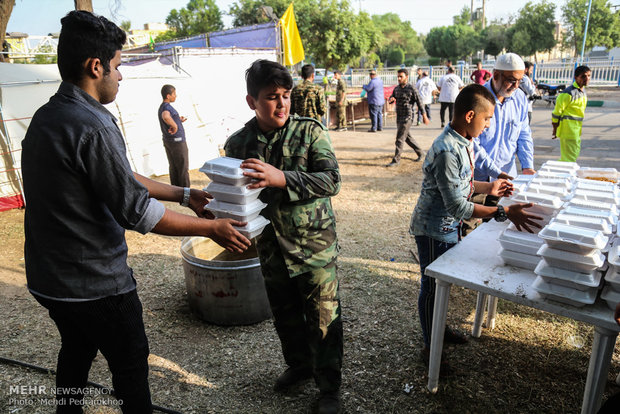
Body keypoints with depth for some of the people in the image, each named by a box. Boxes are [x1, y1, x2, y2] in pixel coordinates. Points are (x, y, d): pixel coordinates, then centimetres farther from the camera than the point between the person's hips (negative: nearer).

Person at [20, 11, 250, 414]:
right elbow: (137, 211, -24)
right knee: (131, 365, 11)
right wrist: (212, 227, -14)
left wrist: (185, 194, 10)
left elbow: (120, 178, 9)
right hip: (95, 282, -9)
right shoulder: (92, 127, -26)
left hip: (50, 277, 9)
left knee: (76, 352, 27)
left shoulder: (46, 117, 6)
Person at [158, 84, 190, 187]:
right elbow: (166, 117, -46)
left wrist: (179, 120, 10)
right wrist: (175, 126, -30)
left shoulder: (161, 108, 10)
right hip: (177, 141, -9)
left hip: (167, 140, 9)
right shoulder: (166, 107, -21)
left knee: (173, 167, 15)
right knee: (183, 167, 1)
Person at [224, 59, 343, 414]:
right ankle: (299, 365, 48)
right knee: (285, 316, 21)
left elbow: (332, 180, -18)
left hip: (314, 245, -3)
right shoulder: (238, 143, 0)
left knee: (323, 319, 6)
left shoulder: (310, 131, -9)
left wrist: (282, 178, -30)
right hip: (271, 247, 4)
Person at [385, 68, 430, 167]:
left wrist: (424, 117, -4)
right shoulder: (396, 88, 9)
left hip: (407, 117, -8)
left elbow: (419, 103, -7)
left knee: (400, 139, -9)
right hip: (399, 117, 8)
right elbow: (391, 99, 15)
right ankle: (420, 152, 34)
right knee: (407, 137, 18)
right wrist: (391, 99, -12)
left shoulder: (412, 89, -11)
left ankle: (396, 160, -4)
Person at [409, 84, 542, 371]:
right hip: (433, 230, -9)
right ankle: (430, 346, 26)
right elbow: (457, 206, -30)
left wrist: (487, 187, 6)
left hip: (449, 226, 9)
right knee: (431, 288, 8)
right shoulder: (446, 151, -30)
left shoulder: (464, 142, 2)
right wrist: (504, 213, -31)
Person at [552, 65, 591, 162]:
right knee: (569, 158, -7)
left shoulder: (583, 91, 12)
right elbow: (557, 111, -14)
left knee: (575, 153, 18)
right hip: (568, 131, -10)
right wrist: (555, 129, -9)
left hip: (577, 130, 10)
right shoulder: (568, 93, -18)